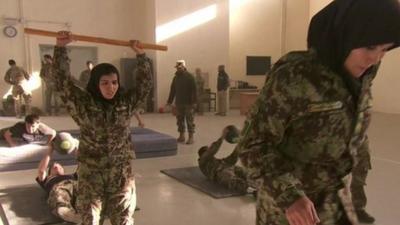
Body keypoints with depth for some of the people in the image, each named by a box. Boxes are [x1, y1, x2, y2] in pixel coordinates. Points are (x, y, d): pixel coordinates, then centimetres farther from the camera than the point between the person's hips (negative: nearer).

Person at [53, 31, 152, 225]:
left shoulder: (126, 102, 0)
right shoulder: (83, 103, -6)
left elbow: (145, 84, -1)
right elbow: (62, 81, -13)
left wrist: (141, 55, -9)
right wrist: (60, 48, -20)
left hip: (121, 171, 2)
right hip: (90, 172, -1)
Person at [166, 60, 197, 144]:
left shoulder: (190, 77, -7)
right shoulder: (176, 78, 11)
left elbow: (193, 90, -12)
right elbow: (172, 90, 14)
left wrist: (194, 101, -19)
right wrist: (169, 101, 11)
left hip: (188, 103, -6)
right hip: (179, 103, 6)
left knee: (190, 120, -2)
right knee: (179, 120, 10)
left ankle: (191, 137, 3)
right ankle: (181, 136, 20)